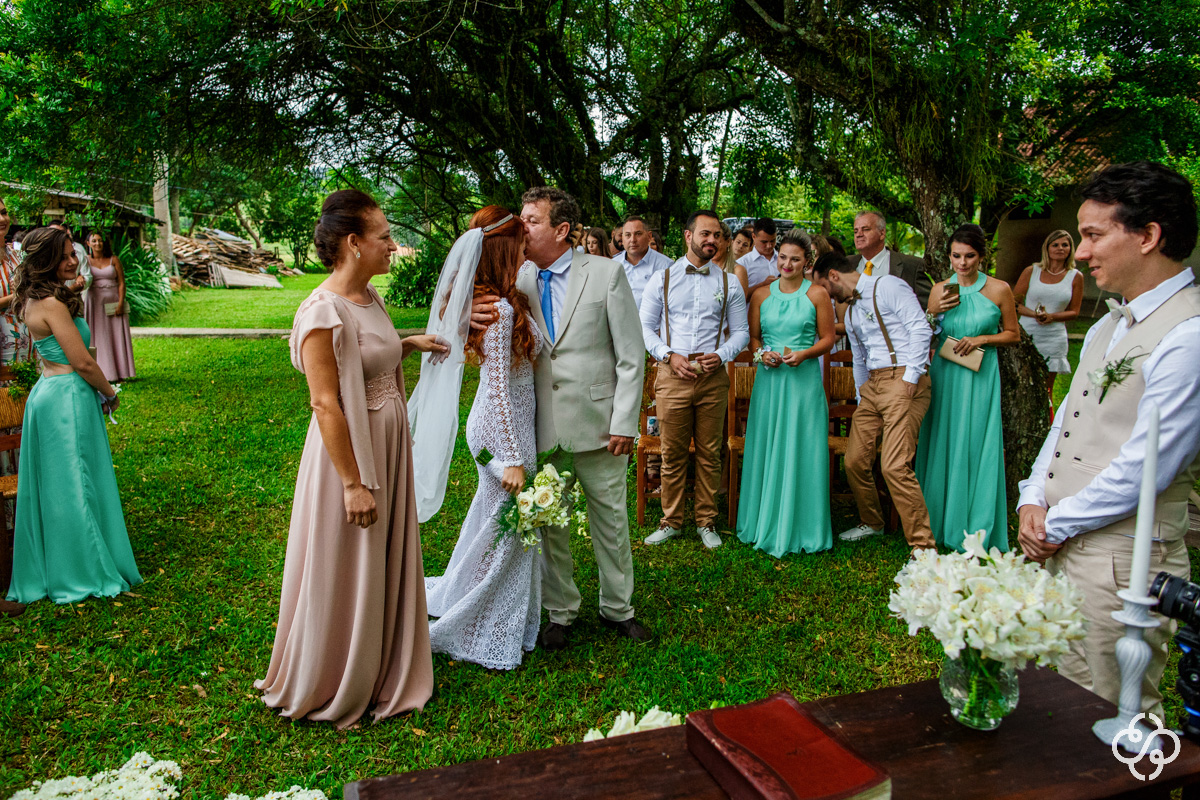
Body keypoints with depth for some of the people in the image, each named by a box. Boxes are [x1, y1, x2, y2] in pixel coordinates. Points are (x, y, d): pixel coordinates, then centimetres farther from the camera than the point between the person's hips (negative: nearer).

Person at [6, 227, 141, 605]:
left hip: (48, 391, 9)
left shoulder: (33, 300, 11)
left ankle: (45, 570, 27)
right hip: (68, 399, -9)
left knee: (52, 486, 16)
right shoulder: (53, 304, -19)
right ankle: (82, 573, 11)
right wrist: (110, 393, -3)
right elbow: (83, 363, -18)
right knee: (75, 486, 0)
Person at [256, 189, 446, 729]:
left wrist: (408, 344, 11)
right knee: (345, 571, 8)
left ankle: (380, 671, 40)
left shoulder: (369, 296, 4)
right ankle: (331, 688, 30)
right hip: (349, 449, -9)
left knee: (386, 562, 20)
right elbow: (325, 404, -24)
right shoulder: (324, 311, -22)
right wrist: (353, 483, -22)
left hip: (388, 446, 9)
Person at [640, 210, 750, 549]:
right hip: (672, 375, -1)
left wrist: (721, 355, -9)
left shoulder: (729, 283, 9)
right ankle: (671, 521, 18)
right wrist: (669, 355, -9)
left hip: (713, 377, 1)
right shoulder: (662, 279, 7)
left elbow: (741, 332, 10)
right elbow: (645, 327, 6)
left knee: (710, 454, 6)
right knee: (672, 454, 4)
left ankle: (706, 522, 19)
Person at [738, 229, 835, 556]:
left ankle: (800, 528, 14)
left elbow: (828, 338, 3)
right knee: (766, 451, 6)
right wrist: (762, 354, -7)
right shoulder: (761, 294, 9)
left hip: (804, 379, -2)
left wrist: (804, 353, -14)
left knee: (802, 452, 1)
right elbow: (752, 336, 13)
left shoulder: (817, 294, 1)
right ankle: (766, 525, 19)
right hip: (769, 379, 3)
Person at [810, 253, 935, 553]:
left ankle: (923, 546, -9)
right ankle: (872, 523, 30)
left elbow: (920, 328, -12)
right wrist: (861, 399, 22)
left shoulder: (887, 286, -3)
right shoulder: (850, 312, 23)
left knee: (894, 466, -17)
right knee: (855, 461, 6)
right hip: (872, 383, 8)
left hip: (902, 379, -8)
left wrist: (910, 377, -17)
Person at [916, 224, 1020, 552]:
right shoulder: (940, 290, 3)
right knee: (941, 444, 7)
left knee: (975, 447, 1)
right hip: (943, 374, 2)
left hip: (980, 376, -2)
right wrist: (935, 312, -9)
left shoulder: (999, 289, -2)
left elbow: (1013, 334, 5)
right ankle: (940, 521, 20)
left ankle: (975, 528, 14)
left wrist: (981, 339, -11)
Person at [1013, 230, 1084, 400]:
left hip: (1054, 337, 1)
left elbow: (1074, 311, 7)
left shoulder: (1075, 277, 6)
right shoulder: (1031, 271, 4)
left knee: (1046, 389, 6)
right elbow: (1014, 303, 4)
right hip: (1027, 334, 0)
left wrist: (1051, 317, -12)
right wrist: (1034, 314, -15)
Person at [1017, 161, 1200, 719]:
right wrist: (1033, 499, 2)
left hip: (1122, 562, -9)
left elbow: (1142, 470, -21)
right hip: (1061, 545, 9)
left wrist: (1054, 527, -11)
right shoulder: (1108, 326, 13)